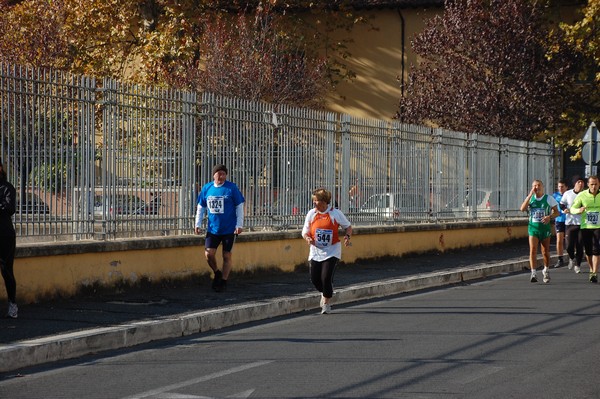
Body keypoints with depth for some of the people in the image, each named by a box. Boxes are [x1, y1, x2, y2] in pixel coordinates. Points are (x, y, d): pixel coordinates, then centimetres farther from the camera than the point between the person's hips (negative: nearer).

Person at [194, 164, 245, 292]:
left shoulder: (232, 188, -5)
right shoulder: (207, 188, 4)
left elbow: (239, 206, -3)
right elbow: (201, 207, 13)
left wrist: (239, 225, -8)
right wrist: (198, 224, 8)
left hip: (229, 229, -3)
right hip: (212, 228, 3)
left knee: (226, 256, 3)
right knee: (209, 254, -7)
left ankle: (223, 281, 16)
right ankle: (217, 273, 20)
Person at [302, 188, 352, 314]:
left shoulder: (335, 213, -6)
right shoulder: (311, 214, 2)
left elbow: (348, 227, 5)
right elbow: (305, 231, 7)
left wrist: (347, 236, -15)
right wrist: (308, 238, -15)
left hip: (331, 251, -3)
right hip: (316, 251, 4)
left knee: (326, 278, -14)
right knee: (314, 279, 0)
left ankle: (327, 303, 8)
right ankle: (324, 293, 35)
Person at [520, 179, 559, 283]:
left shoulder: (549, 198, 0)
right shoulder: (530, 198, 6)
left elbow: (556, 212, 1)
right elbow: (522, 209, -11)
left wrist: (549, 217, -19)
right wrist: (530, 195, -13)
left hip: (545, 228, -1)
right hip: (533, 228, 1)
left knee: (545, 252, 10)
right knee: (533, 250, -14)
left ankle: (546, 270, 33)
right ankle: (533, 273, -19)